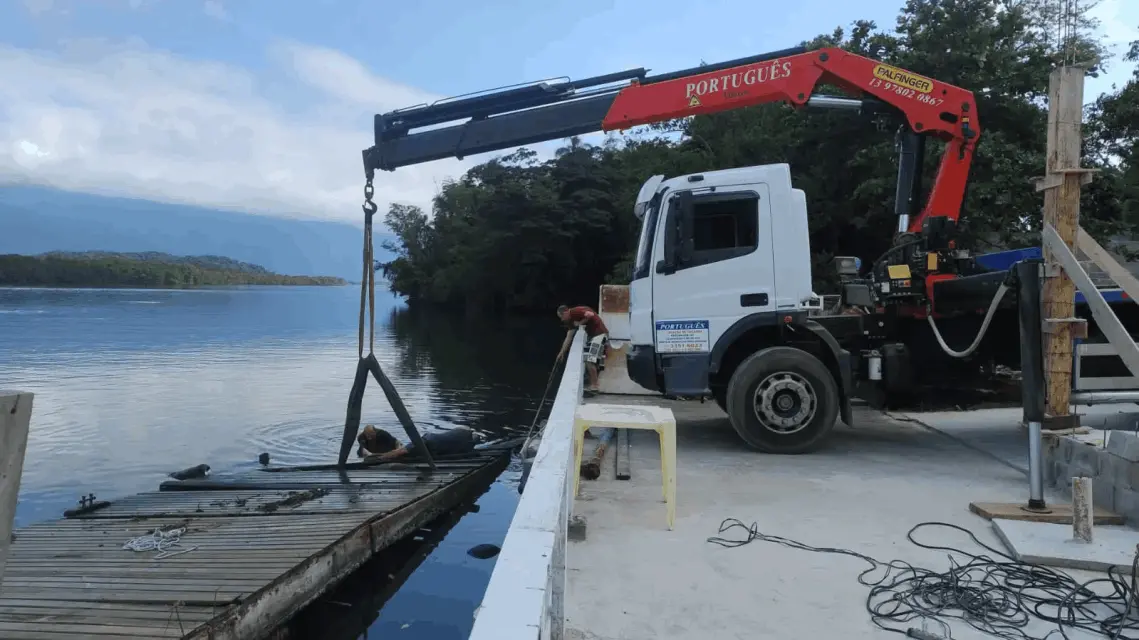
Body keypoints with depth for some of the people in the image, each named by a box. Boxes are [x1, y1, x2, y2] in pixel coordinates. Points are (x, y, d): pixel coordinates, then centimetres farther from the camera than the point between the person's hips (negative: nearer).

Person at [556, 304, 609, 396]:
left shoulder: (575, 312, -14)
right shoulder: (572, 320, 14)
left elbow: (590, 315, -30)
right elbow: (568, 338, 18)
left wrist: (580, 323, -13)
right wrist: (562, 353, 18)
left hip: (600, 334, -10)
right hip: (593, 335, 10)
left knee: (589, 360, -13)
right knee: (590, 360, 17)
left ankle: (594, 386, -9)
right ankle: (594, 384, 24)